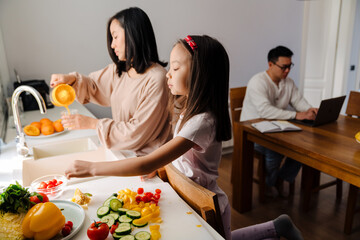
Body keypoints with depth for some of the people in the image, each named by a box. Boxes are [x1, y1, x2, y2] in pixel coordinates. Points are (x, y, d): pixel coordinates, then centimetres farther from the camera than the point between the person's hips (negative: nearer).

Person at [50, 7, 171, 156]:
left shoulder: (156, 80, -20)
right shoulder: (118, 70, 5)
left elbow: (136, 133, -18)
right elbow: (93, 85, 20)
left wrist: (92, 124, -14)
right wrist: (72, 79, -2)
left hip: (144, 158, -6)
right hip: (121, 149, 7)